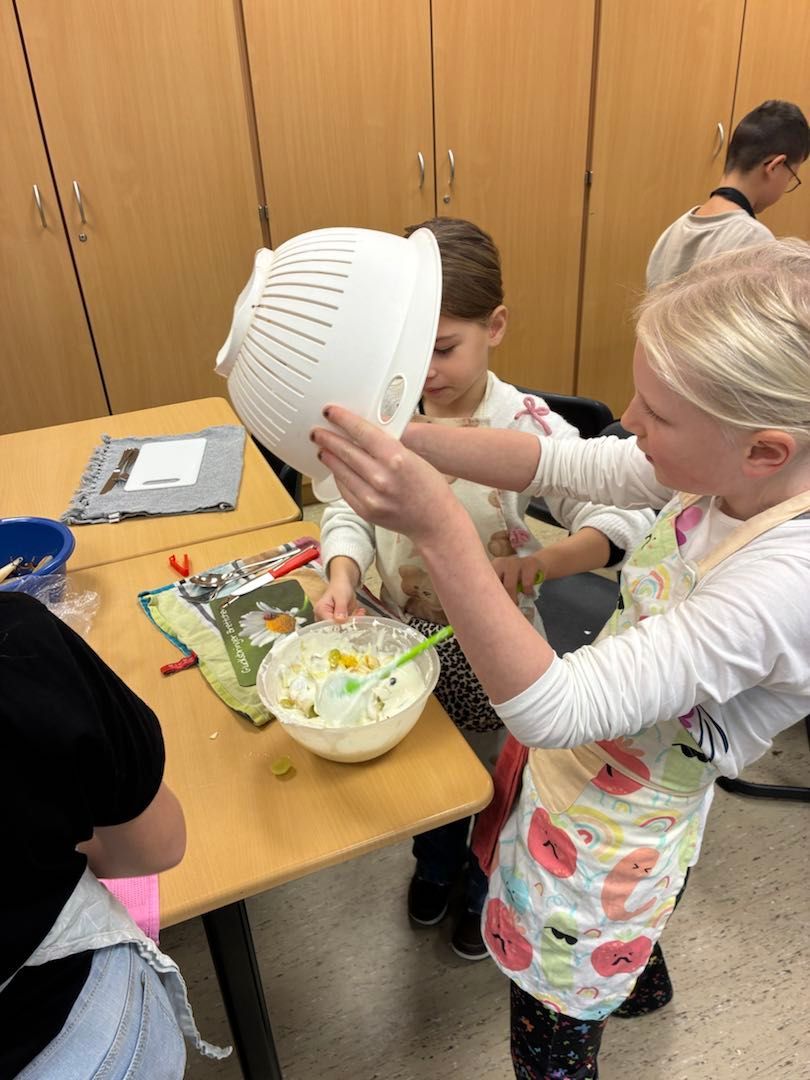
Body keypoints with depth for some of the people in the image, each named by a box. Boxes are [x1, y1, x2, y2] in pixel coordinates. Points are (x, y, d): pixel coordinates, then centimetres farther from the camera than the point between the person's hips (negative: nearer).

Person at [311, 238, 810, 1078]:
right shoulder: (727, 471, -15)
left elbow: (552, 710, -40)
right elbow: (556, 461, -9)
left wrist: (437, 528, -48)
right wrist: (398, 436, -21)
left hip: (614, 829, -7)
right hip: (582, 751, 7)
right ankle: (637, 971, 68)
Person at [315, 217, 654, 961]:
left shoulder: (528, 427, -23)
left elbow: (624, 520, -26)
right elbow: (349, 509, -8)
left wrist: (539, 562, -44)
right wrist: (343, 577, -28)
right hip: (407, 642, 3)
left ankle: (487, 895, 55)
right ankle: (435, 865, 62)